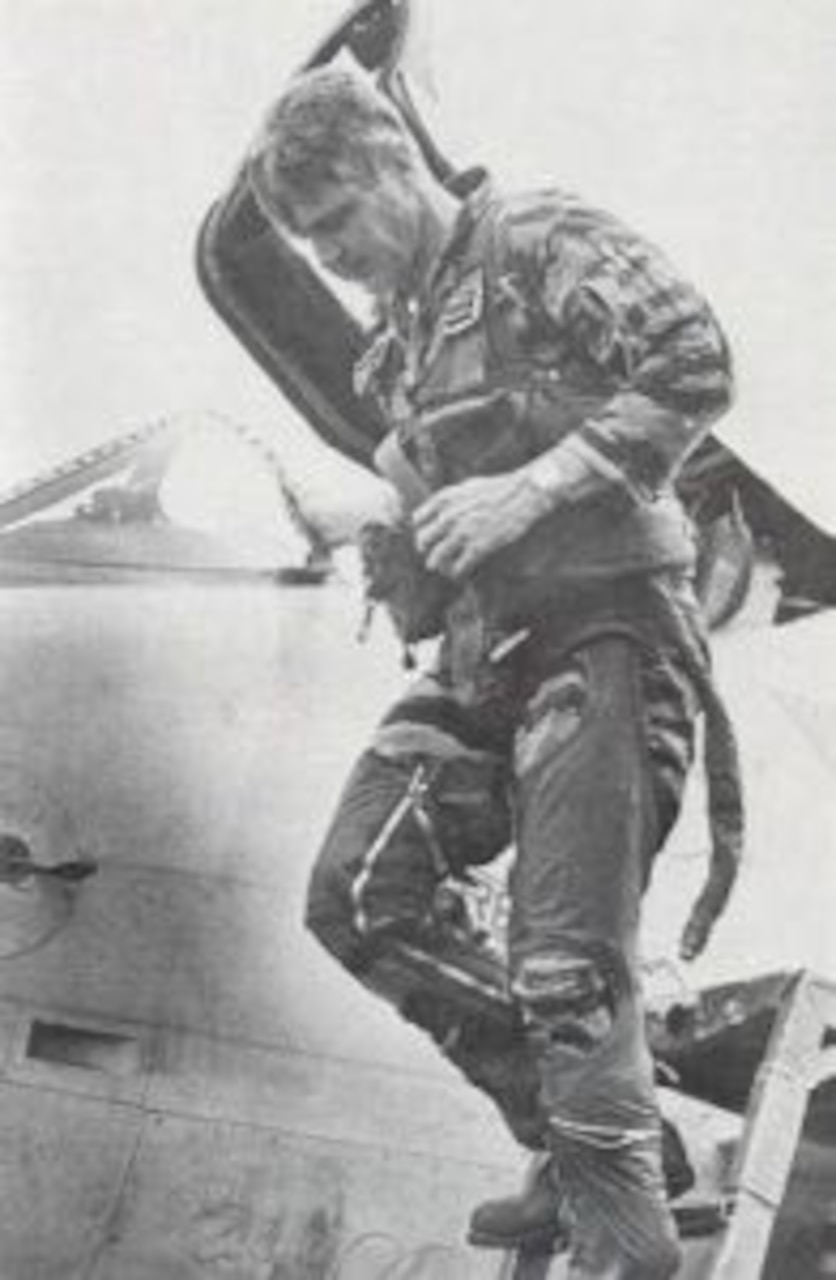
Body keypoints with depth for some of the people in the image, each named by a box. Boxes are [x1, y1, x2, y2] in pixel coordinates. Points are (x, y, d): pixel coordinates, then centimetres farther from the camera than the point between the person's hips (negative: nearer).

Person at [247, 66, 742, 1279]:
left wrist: (534, 486, -22)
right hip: (481, 652, 9)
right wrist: (403, 544, 8)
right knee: (358, 893, 2)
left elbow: (695, 364, -18)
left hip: (598, 632, -9)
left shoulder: (543, 243, -5)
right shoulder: (402, 341, 20)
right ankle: (571, 1134, 13)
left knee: (568, 961, -13)